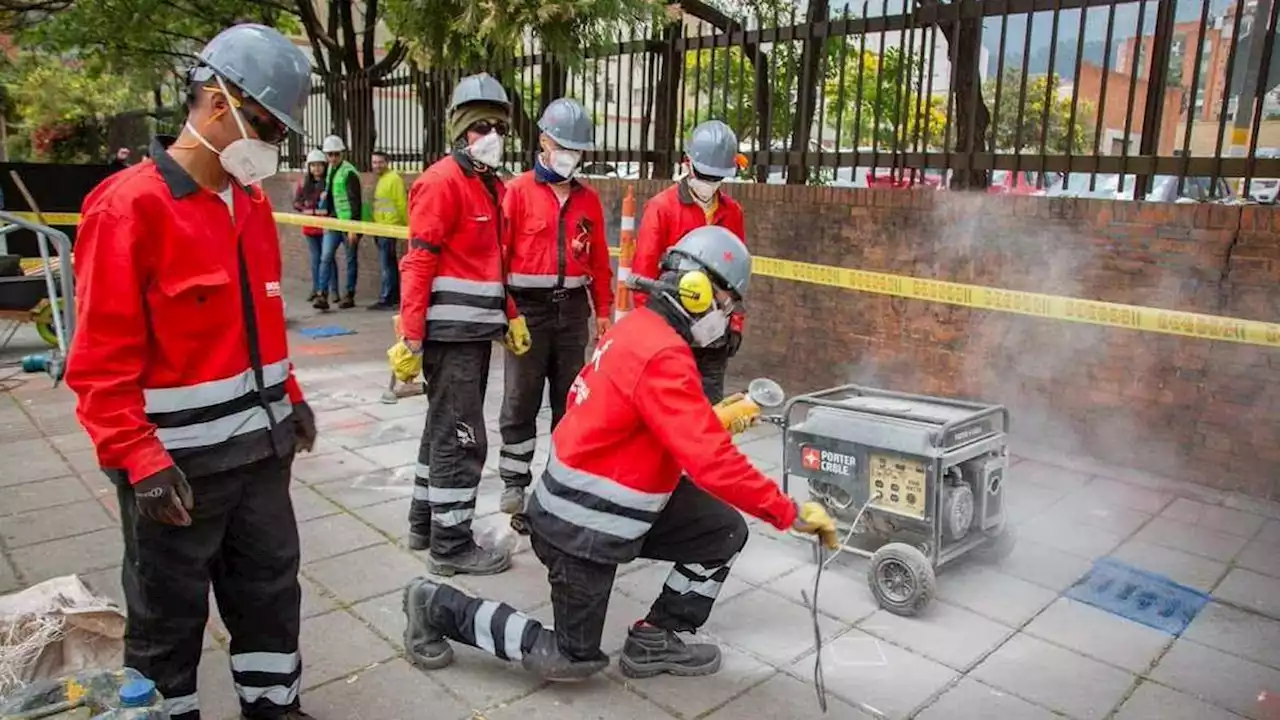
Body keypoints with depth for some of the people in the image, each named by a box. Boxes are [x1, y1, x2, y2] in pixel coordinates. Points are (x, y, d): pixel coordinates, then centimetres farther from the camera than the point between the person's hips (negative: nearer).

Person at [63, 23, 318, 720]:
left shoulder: (252, 201, 8)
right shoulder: (129, 205, -17)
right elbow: (102, 358, -18)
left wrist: (287, 398, 15)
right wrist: (140, 461, -21)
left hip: (260, 447, 8)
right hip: (179, 462, -7)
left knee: (271, 586, 19)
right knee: (169, 610, 13)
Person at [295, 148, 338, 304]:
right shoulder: (304, 181, 6)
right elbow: (296, 202, 4)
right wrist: (314, 211, -8)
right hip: (310, 225, 4)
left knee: (327, 256, -3)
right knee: (315, 257, 11)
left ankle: (333, 290, 4)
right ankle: (316, 289, 18)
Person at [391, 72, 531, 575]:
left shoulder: (492, 185, 16)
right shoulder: (442, 181, -12)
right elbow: (418, 263, -17)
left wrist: (511, 316, 19)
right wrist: (411, 337, -20)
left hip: (477, 329, 9)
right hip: (448, 330, -9)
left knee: (445, 425, 17)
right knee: (461, 436, -4)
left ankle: (424, 523, 31)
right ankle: (451, 544, 8)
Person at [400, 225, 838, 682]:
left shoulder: (639, 328, 1)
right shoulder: (664, 357, -28)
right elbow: (713, 463, -31)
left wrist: (715, 420, 8)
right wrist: (792, 514, -23)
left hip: (604, 505, 9)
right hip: (581, 526, -9)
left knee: (724, 533, 6)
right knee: (571, 658, 10)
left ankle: (654, 641, 17)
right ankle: (438, 607, 19)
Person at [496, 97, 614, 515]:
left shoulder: (588, 199, 10)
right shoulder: (518, 191, -3)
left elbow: (599, 259, 11)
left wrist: (603, 310, 9)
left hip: (573, 308, 4)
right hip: (529, 307, -4)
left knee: (570, 397, 12)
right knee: (521, 399, 2)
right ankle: (515, 482, 13)